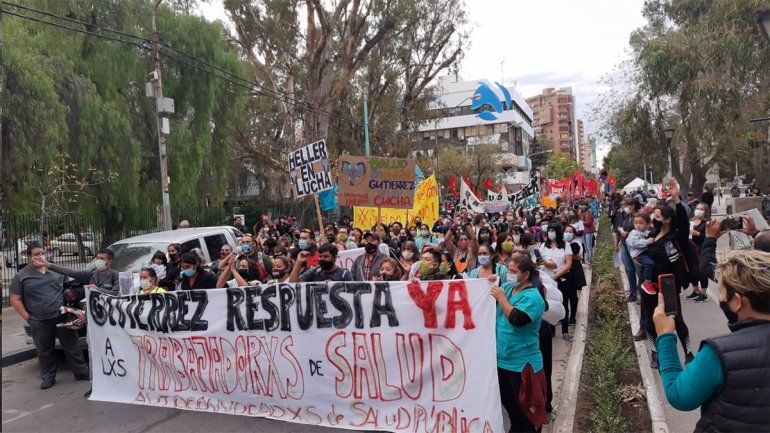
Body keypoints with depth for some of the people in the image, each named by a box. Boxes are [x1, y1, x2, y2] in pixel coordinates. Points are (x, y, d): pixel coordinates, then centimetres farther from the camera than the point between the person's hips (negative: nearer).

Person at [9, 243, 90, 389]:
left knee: (72, 345, 4)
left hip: (62, 317, 1)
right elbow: (15, 300, 0)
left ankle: (82, 372, 12)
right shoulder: (21, 276, 1)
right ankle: (48, 377, 23)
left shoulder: (56, 270, 9)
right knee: (44, 350, 9)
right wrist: (28, 318, -5)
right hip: (39, 322, -1)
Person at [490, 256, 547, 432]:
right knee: (507, 401, 22)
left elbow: (517, 319, -32)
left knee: (523, 406, 8)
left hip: (521, 363, -7)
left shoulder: (532, 297, -19)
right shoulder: (506, 287, 3)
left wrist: (501, 298, -24)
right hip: (502, 358, 8)